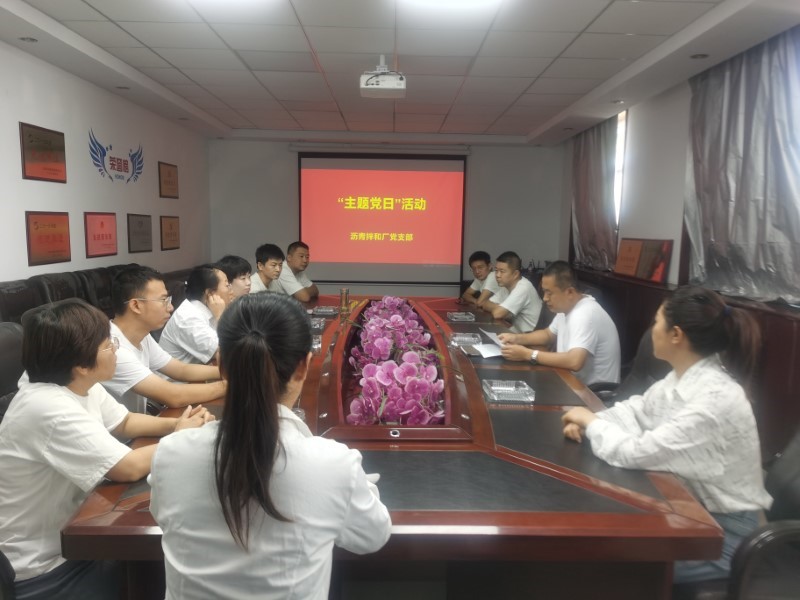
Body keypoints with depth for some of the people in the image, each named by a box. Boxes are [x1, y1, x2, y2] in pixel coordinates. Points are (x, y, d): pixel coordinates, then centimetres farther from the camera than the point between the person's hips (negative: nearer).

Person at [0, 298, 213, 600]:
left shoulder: (79, 385, -4)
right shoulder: (50, 409, -32)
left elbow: (124, 422, 11)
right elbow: (129, 468, -32)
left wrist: (176, 423, -7)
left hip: (60, 535, 8)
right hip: (38, 569, -8)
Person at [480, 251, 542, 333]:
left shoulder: (523, 288, -21)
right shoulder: (506, 285, 4)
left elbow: (497, 313, -26)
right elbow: (484, 304, 4)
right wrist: (498, 307, -12)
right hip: (519, 333, 7)